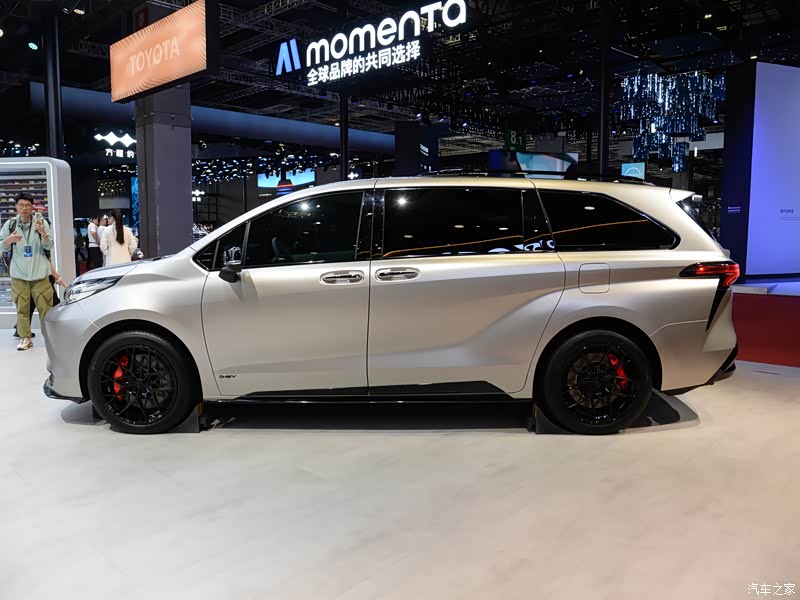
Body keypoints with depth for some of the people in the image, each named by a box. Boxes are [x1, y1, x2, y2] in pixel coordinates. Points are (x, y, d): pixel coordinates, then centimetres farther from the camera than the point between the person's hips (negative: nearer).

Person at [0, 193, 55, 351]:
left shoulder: (41, 222, -2)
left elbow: (49, 246, -2)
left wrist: (43, 233, -21)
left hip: (39, 273, -1)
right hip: (19, 274, 2)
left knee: (45, 307, 0)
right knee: (22, 308, 4)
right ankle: (25, 338, 11)